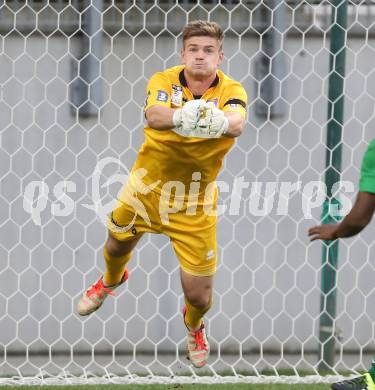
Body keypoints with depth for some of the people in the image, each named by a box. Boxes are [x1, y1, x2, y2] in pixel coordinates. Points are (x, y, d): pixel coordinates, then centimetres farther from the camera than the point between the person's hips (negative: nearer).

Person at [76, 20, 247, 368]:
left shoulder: (231, 91, -17)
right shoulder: (164, 81, -16)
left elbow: (236, 124, -40)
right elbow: (153, 115, -38)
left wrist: (218, 122, -65)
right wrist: (179, 117, -62)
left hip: (195, 206, -1)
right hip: (146, 189, 1)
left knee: (198, 295, 1)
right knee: (118, 245, 26)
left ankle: (194, 326, 41)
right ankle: (111, 281, 66)